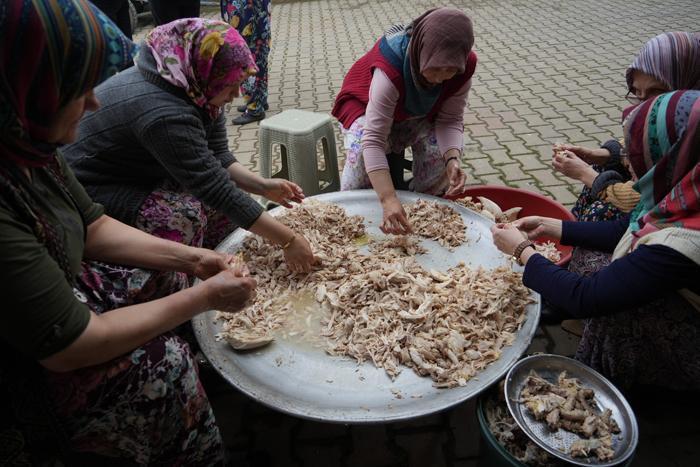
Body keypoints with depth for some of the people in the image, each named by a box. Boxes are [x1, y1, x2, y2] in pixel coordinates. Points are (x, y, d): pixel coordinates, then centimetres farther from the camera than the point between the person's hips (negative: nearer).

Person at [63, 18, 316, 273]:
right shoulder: (164, 113, -35)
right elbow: (214, 188, -35)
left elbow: (217, 157, -2)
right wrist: (289, 240, -32)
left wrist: (263, 185, -18)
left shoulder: (197, 92, -8)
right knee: (186, 215, -29)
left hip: (141, 175, 9)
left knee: (230, 190, -4)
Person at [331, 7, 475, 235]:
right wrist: (388, 201, -56)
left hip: (421, 116, 4)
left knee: (443, 151, -24)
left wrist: (452, 159, -42)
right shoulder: (391, 66, -41)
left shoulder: (464, 66, -27)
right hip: (368, 107, -3)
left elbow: (451, 119, -21)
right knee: (362, 153, -33)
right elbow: (373, 140, -46)